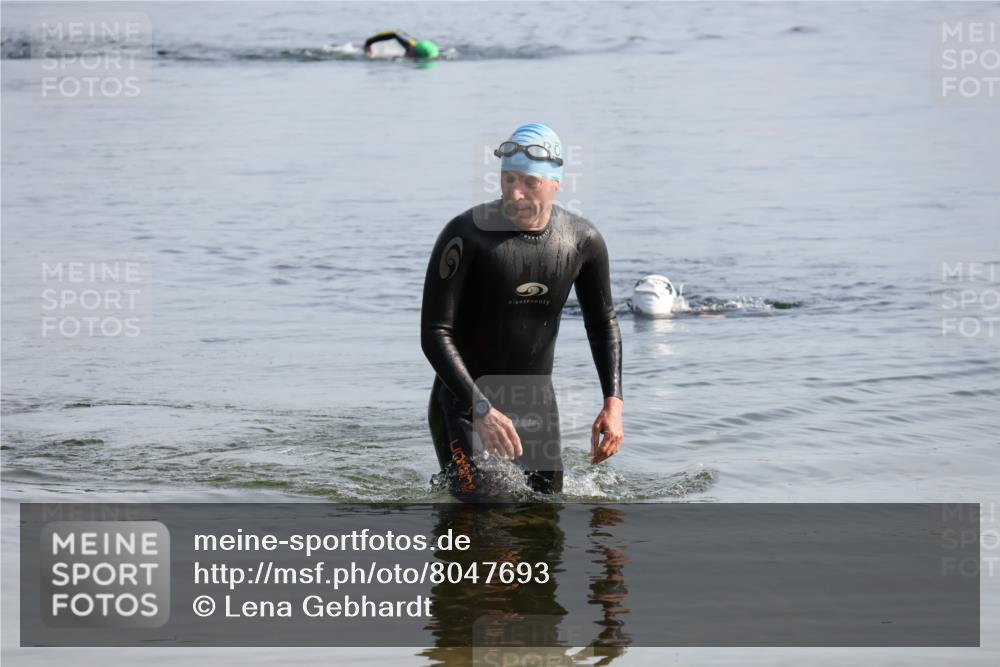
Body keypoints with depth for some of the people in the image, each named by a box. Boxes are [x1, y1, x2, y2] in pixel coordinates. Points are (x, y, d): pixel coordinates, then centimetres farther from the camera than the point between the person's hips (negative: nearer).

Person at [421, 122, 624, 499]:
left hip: (536, 404, 5)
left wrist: (613, 403, -2)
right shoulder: (466, 235, -20)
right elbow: (434, 334, -21)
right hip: (464, 401, -4)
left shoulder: (582, 241, -5)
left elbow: (603, 323, 11)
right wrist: (481, 410, -31)